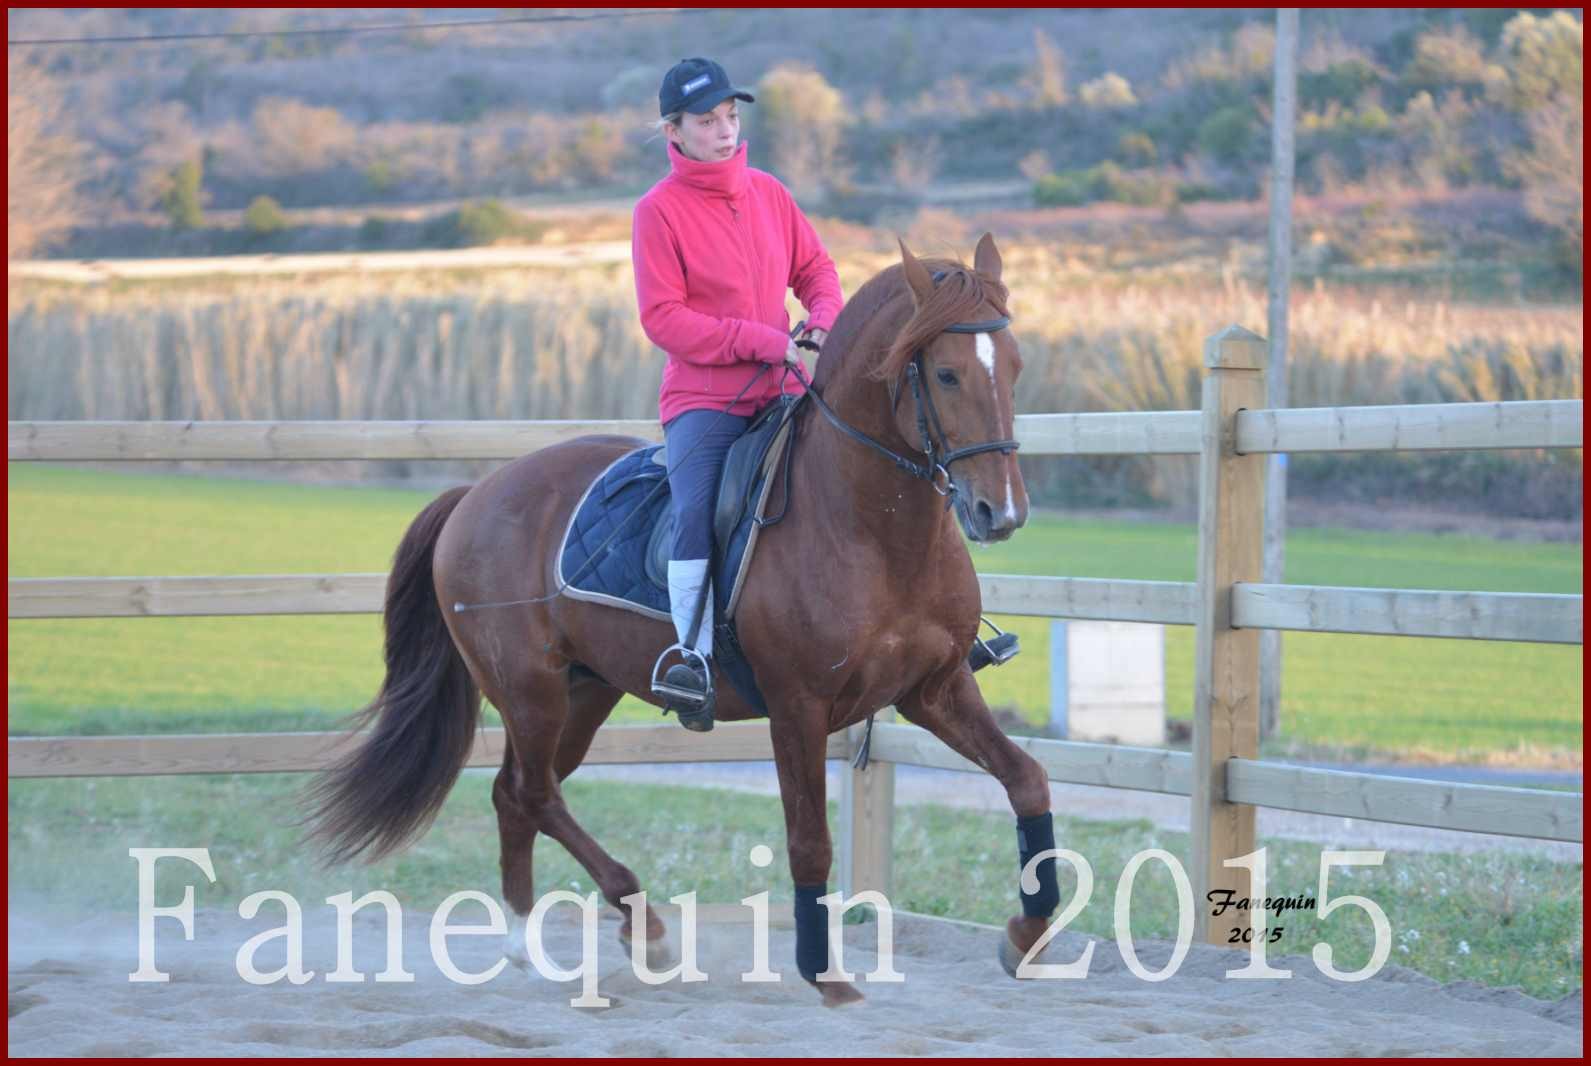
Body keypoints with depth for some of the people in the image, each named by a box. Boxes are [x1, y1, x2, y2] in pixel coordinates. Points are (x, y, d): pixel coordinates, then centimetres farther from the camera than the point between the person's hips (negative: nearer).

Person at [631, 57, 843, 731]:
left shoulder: (768, 193, 9)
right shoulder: (659, 210, -7)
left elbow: (815, 269, 18)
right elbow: (663, 318, -12)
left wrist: (824, 321, -6)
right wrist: (765, 341, -17)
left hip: (783, 390, 5)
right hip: (702, 399, -5)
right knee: (695, 513, -27)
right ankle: (694, 656, -23)